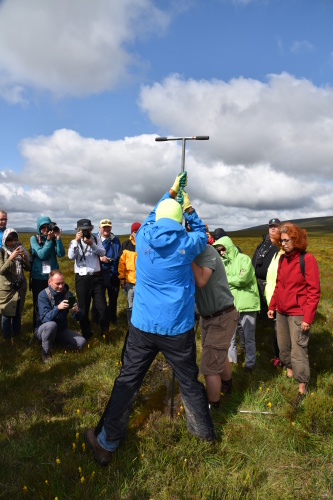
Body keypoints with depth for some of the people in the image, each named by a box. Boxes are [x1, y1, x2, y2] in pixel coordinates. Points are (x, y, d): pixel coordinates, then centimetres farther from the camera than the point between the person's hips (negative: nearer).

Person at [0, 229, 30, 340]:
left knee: (18, 312, 11)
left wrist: (24, 258, -14)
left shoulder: (21, 249, 3)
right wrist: (11, 258, -25)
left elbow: (28, 268, 4)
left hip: (20, 286, 3)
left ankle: (17, 334, 25)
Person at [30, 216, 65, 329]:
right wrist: (49, 240, -18)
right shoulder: (34, 239, -1)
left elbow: (61, 254, -12)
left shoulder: (53, 238, 2)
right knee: (38, 305, 9)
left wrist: (58, 238, -19)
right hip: (38, 277, -1)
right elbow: (41, 254, -15)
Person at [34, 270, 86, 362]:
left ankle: (55, 341, 8)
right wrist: (57, 308, -44)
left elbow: (78, 318, -10)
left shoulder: (68, 294, -6)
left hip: (61, 330, 4)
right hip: (43, 330, -4)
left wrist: (76, 311, -34)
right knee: (51, 325, -37)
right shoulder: (43, 295, -17)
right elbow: (44, 318, -28)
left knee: (81, 342, -14)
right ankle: (46, 352, -12)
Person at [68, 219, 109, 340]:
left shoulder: (96, 239, 7)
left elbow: (102, 253, -8)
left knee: (102, 306, 2)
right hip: (82, 278, 0)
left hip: (96, 277, 1)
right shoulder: (74, 242, 4)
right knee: (83, 308, 10)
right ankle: (86, 334, 27)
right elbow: (71, 256, -12)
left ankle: (105, 330, 25)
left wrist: (91, 244, -21)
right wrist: (76, 241, -20)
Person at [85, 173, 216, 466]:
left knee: (128, 382, 14)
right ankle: (204, 430, 40)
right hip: (178, 329, -1)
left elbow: (153, 216, 19)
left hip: (143, 326, 1)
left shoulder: (143, 236, -3)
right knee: (189, 381, 17)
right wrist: (189, 208, 26)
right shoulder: (186, 243, -7)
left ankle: (106, 443, 28)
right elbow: (202, 234, 16)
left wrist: (171, 193, 29)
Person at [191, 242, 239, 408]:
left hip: (222, 317, -8)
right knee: (219, 355, 29)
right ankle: (226, 385, 54)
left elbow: (201, 281, -35)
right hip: (206, 315, 8)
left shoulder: (207, 251, -22)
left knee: (210, 366, -2)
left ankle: (212, 406, 19)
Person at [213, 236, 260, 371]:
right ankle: (231, 360, 28)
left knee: (249, 337, 6)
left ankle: (250, 363, 22)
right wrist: (235, 279, -9)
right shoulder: (222, 263, 12)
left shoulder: (244, 259, -4)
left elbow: (243, 279, -17)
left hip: (246, 303, -4)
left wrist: (226, 279, -5)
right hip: (230, 304, 4)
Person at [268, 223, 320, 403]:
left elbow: (314, 291, -13)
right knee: (283, 346, 17)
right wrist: (272, 306, 13)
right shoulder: (283, 259, 6)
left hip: (298, 314, -6)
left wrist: (308, 317, -16)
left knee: (298, 351, 0)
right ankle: (289, 370, 40)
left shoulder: (307, 259, -13)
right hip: (281, 312, 6)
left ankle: (302, 387, 15)